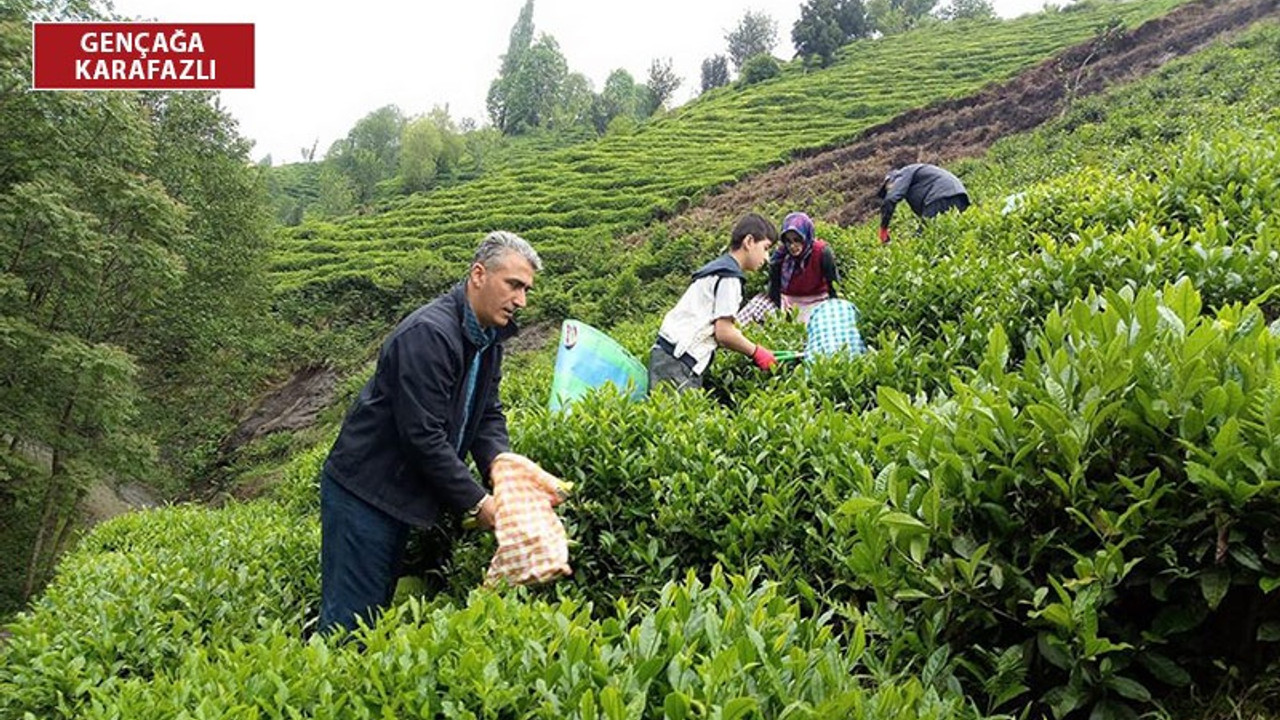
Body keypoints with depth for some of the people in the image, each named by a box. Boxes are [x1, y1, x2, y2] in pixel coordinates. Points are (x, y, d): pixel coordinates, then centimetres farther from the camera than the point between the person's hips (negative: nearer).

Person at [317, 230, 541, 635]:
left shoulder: (489, 338, 5)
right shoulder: (428, 333, -25)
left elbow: (488, 415, 8)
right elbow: (423, 435, -27)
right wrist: (476, 503, -21)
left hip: (400, 494, 10)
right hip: (363, 492, -9)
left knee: (379, 613, 18)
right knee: (350, 620, -2)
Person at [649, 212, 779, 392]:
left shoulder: (716, 268, 20)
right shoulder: (729, 276, -9)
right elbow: (724, 333, -13)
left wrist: (751, 350, 15)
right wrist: (756, 352, 0)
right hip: (678, 363, -10)